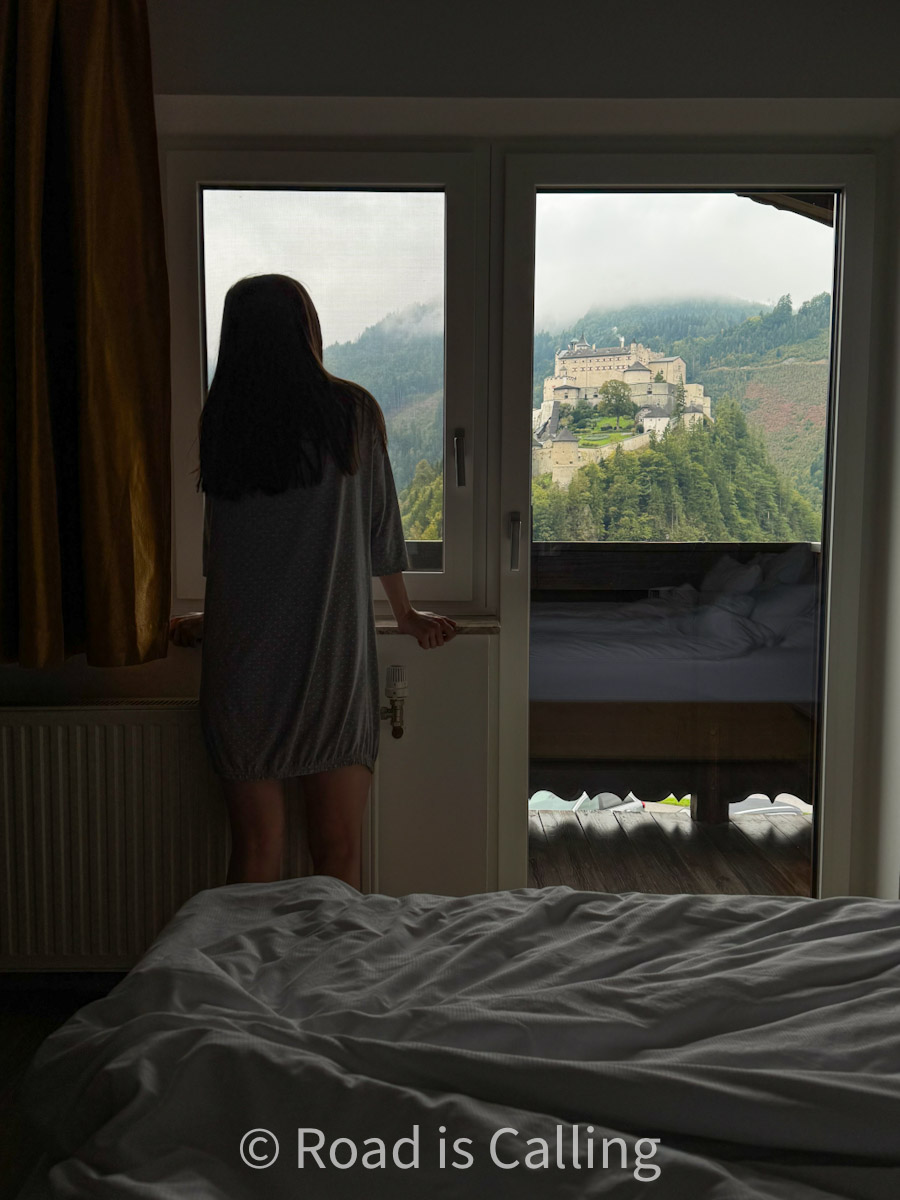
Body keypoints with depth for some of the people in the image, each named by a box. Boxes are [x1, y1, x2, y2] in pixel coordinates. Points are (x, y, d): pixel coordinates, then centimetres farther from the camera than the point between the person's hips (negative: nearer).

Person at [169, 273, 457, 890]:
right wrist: (408, 615, 22)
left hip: (240, 660, 2)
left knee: (255, 853, 10)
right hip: (333, 656, -2)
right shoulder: (351, 411, -3)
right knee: (340, 858, 5)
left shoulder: (221, 420, 3)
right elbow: (380, 526, 6)